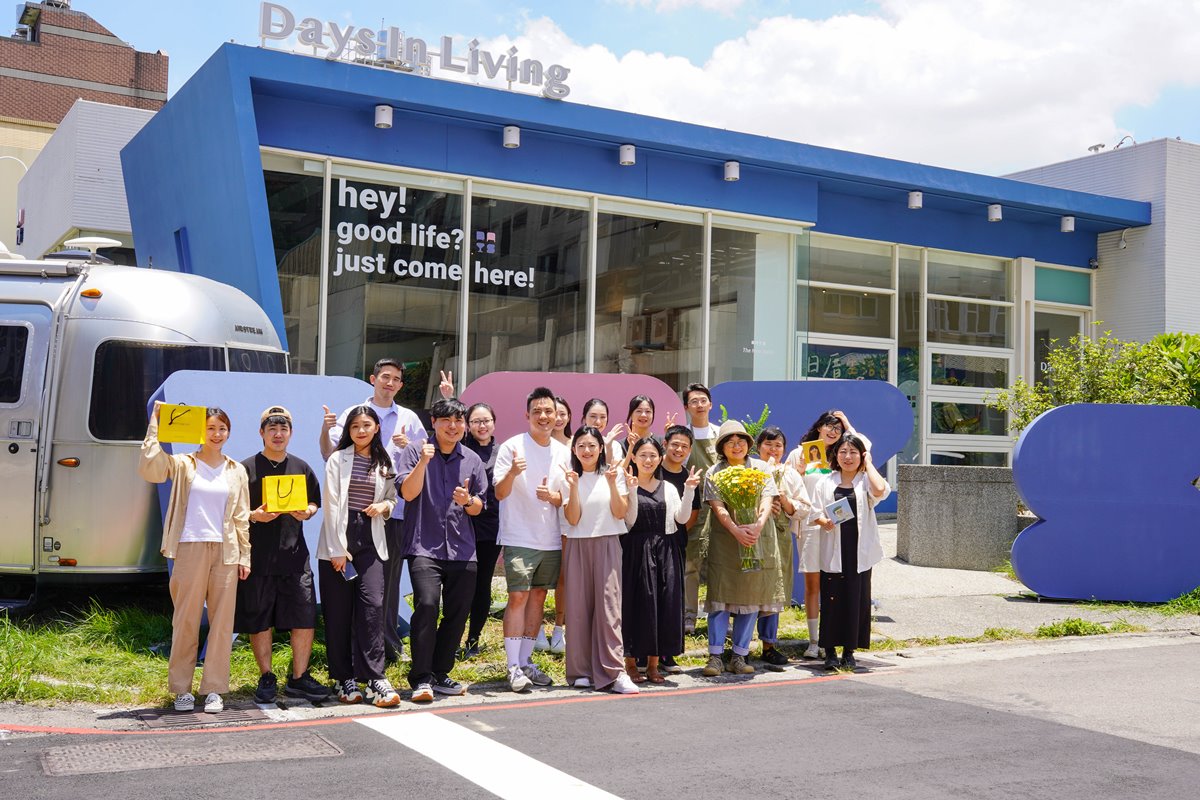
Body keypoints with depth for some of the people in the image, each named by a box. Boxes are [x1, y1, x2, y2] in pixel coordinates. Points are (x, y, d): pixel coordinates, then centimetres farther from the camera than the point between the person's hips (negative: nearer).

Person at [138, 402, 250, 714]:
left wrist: (245, 555, 8)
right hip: (190, 549, -2)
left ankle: (213, 689, 9)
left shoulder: (236, 471, 13)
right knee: (186, 620, 1)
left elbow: (242, 517, 13)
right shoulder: (183, 465, 5)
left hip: (225, 552, 2)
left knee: (222, 621, 2)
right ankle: (182, 688, 11)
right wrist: (155, 424, -15)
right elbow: (149, 466, -14)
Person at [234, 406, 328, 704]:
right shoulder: (247, 468, 2)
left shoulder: (301, 468, 12)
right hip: (257, 555, -2)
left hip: (294, 554, 2)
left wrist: (307, 512, -3)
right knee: (259, 620, 4)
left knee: (305, 618, -1)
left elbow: (314, 503, 19)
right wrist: (254, 516, -16)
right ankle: (266, 678, 17)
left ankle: (299, 678, 12)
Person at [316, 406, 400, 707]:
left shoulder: (385, 464, 12)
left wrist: (385, 505, -3)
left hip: (370, 541, 2)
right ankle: (345, 679, 10)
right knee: (338, 611, 1)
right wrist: (337, 550, -9)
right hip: (337, 540, -2)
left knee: (372, 605, -11)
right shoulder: (338, 460, 3)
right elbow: (331, 505, -3)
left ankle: (374, 677, -10)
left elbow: (393, 498, 22)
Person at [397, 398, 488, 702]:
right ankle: (421, 677, -11)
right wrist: (423, 462, -21)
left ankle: (440, 673, 22)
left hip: (462, 549, 5)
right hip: (424, 546, -4)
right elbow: (407, 492, -9)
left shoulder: (472, 460, 14)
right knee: (427, 604, -20)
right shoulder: (415, 452, 2)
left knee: (458, 613, 6)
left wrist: (468, 501, -6)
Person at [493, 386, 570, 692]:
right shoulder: (512, 447, -6)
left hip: (551, 538, 5)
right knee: (518, 597, -10)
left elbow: (568, 498, 12)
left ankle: (526, 661, 18)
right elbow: (500, 493, -10)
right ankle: (513, 667, -7)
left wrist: (553, 496, -11)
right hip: (519, 537, -5)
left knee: (538, 596, 9)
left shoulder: (563, 452, 8)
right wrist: (511, 473, -30)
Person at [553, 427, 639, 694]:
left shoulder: (613, 473, 5)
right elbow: (572, 519, -4)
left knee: (609, 606, -8)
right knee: (578, 608, 0)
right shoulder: (567, 476, 4)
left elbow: (620, 513, -1)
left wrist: (612, 483, -12)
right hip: (577, 546, 1)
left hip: (607, 544, 0)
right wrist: (573, 486, -14)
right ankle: (581, 671, 8)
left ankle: (612, 672, -10)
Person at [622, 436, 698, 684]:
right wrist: (632, 489, -19)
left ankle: (653, 665, 13)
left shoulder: (668, 488, 11)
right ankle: (631, 663, 9)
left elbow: (681, 518, 0)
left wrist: (689, 491, -9)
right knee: (636, 605, -2)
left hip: (665, 552, 4)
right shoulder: (626, 486, 0)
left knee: (664, 605, 3)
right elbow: (629, 520, -11)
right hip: (636, 551, -4)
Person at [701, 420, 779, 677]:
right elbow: (718, 507, -7)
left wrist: (758, 525, -22)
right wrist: (736, 530, -24)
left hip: (757, 541, 2)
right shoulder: (714, 473, 4)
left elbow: (767, 502, -2)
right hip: (724, 542, -2)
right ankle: (715, 656, -1)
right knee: (721, 597, -5)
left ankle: (739, 656, 10)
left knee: (751, 598, 3)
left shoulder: (761, 468, 9)